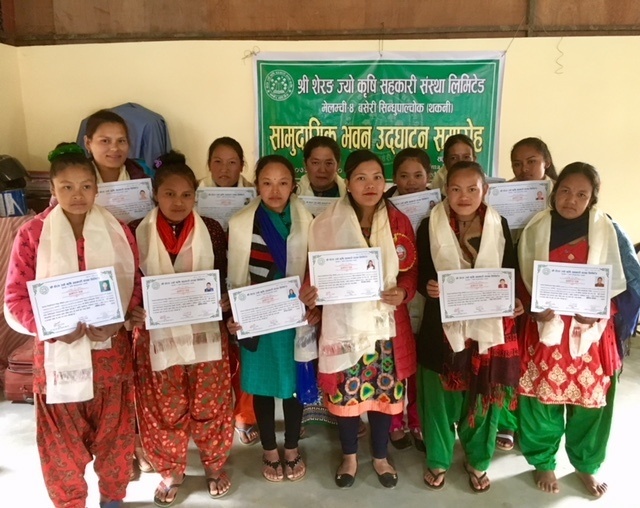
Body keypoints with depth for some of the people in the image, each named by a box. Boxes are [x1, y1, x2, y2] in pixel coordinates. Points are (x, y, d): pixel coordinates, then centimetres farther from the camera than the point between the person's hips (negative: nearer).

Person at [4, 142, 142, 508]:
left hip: (111, 349, 2)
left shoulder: (118, 231, -1)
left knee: (114, 430, 15)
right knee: (63, 437, 12)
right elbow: (15, 298, -5)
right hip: (57, 351, -1)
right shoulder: (32, 234, -6)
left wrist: (119, 320, -14)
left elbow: (136, 286, 2)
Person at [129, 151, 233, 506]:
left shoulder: (211, 230, -3)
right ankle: (171, 471, 36)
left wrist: (223, 304, -14)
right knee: (164, 407, 12)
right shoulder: (137, 232, -3)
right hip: (156, 334, 0)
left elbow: (222, 280, 3)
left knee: (209, 402, 12)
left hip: (205, 332, 0)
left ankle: (215, 465, 35)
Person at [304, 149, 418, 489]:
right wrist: (308, 292, -22)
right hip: (344, 321, -1)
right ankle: (349, 456, 37)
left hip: (386, 322, 2)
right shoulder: (328, 223, -6)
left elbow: (411, 271, 4)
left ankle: (380, 456, 39)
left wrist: (403, 292, -16)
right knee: (345, 392, 11)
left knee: (385, 391, 14)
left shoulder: (399, 222, 0)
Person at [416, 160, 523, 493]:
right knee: (440, 397, 10)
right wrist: (428, 287, -23)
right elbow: (420, 275, -2)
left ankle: (477, 461, 37)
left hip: (487, 326, 2)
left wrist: (514, 301, -11)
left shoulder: (499, 225, 1)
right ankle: (438, 460, 33)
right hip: (442, 326, -1)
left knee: (483, 397, 14)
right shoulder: (430, 226, -5)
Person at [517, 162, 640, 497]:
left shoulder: (609, 232, -3)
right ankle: (543, 462, 32)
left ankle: (586, 465, 37)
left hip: (592, 335, 0)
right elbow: (520, 281, 3)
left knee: (591, 401, 12)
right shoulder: (535, 229, -2)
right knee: (543, 399, 8)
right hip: (546, 331, 0)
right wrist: (534, 309, -14)